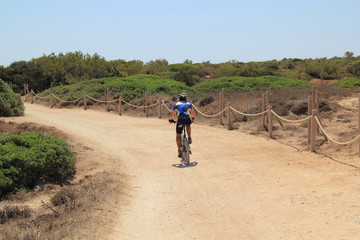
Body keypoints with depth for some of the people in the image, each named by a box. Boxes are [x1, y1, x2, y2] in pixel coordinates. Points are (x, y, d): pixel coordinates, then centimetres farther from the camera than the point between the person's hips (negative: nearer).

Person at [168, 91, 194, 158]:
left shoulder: (176, 104, 18)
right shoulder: (189, 104, 22)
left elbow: (172, 113, 24)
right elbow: (192, 113, 37)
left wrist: (170, 119, 42)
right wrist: (192, 118, 56)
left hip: (180, 120, -1)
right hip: (188, 120, 1)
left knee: (178, 135, 15)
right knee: (188, 126, 39)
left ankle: (179, 151, 9)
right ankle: (189, 138, 25)